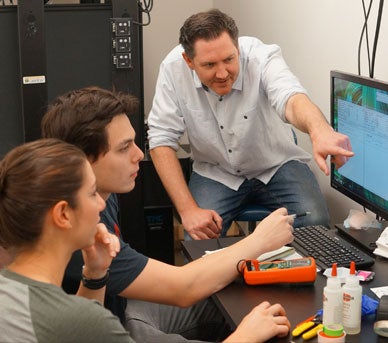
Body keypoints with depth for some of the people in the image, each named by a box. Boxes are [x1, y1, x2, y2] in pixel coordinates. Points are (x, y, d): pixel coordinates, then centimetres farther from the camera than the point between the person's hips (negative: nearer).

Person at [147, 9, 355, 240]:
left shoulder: (261, 56, -24)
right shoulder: (174, 68, -19)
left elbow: (290, 99, -44)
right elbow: (162, 140, -15)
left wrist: (320, 130, -68)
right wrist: (188, 209, -24)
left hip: (276, 165, 0)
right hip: (215, 173, 1)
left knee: (315, 225, -22)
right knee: (199, 236, -23)